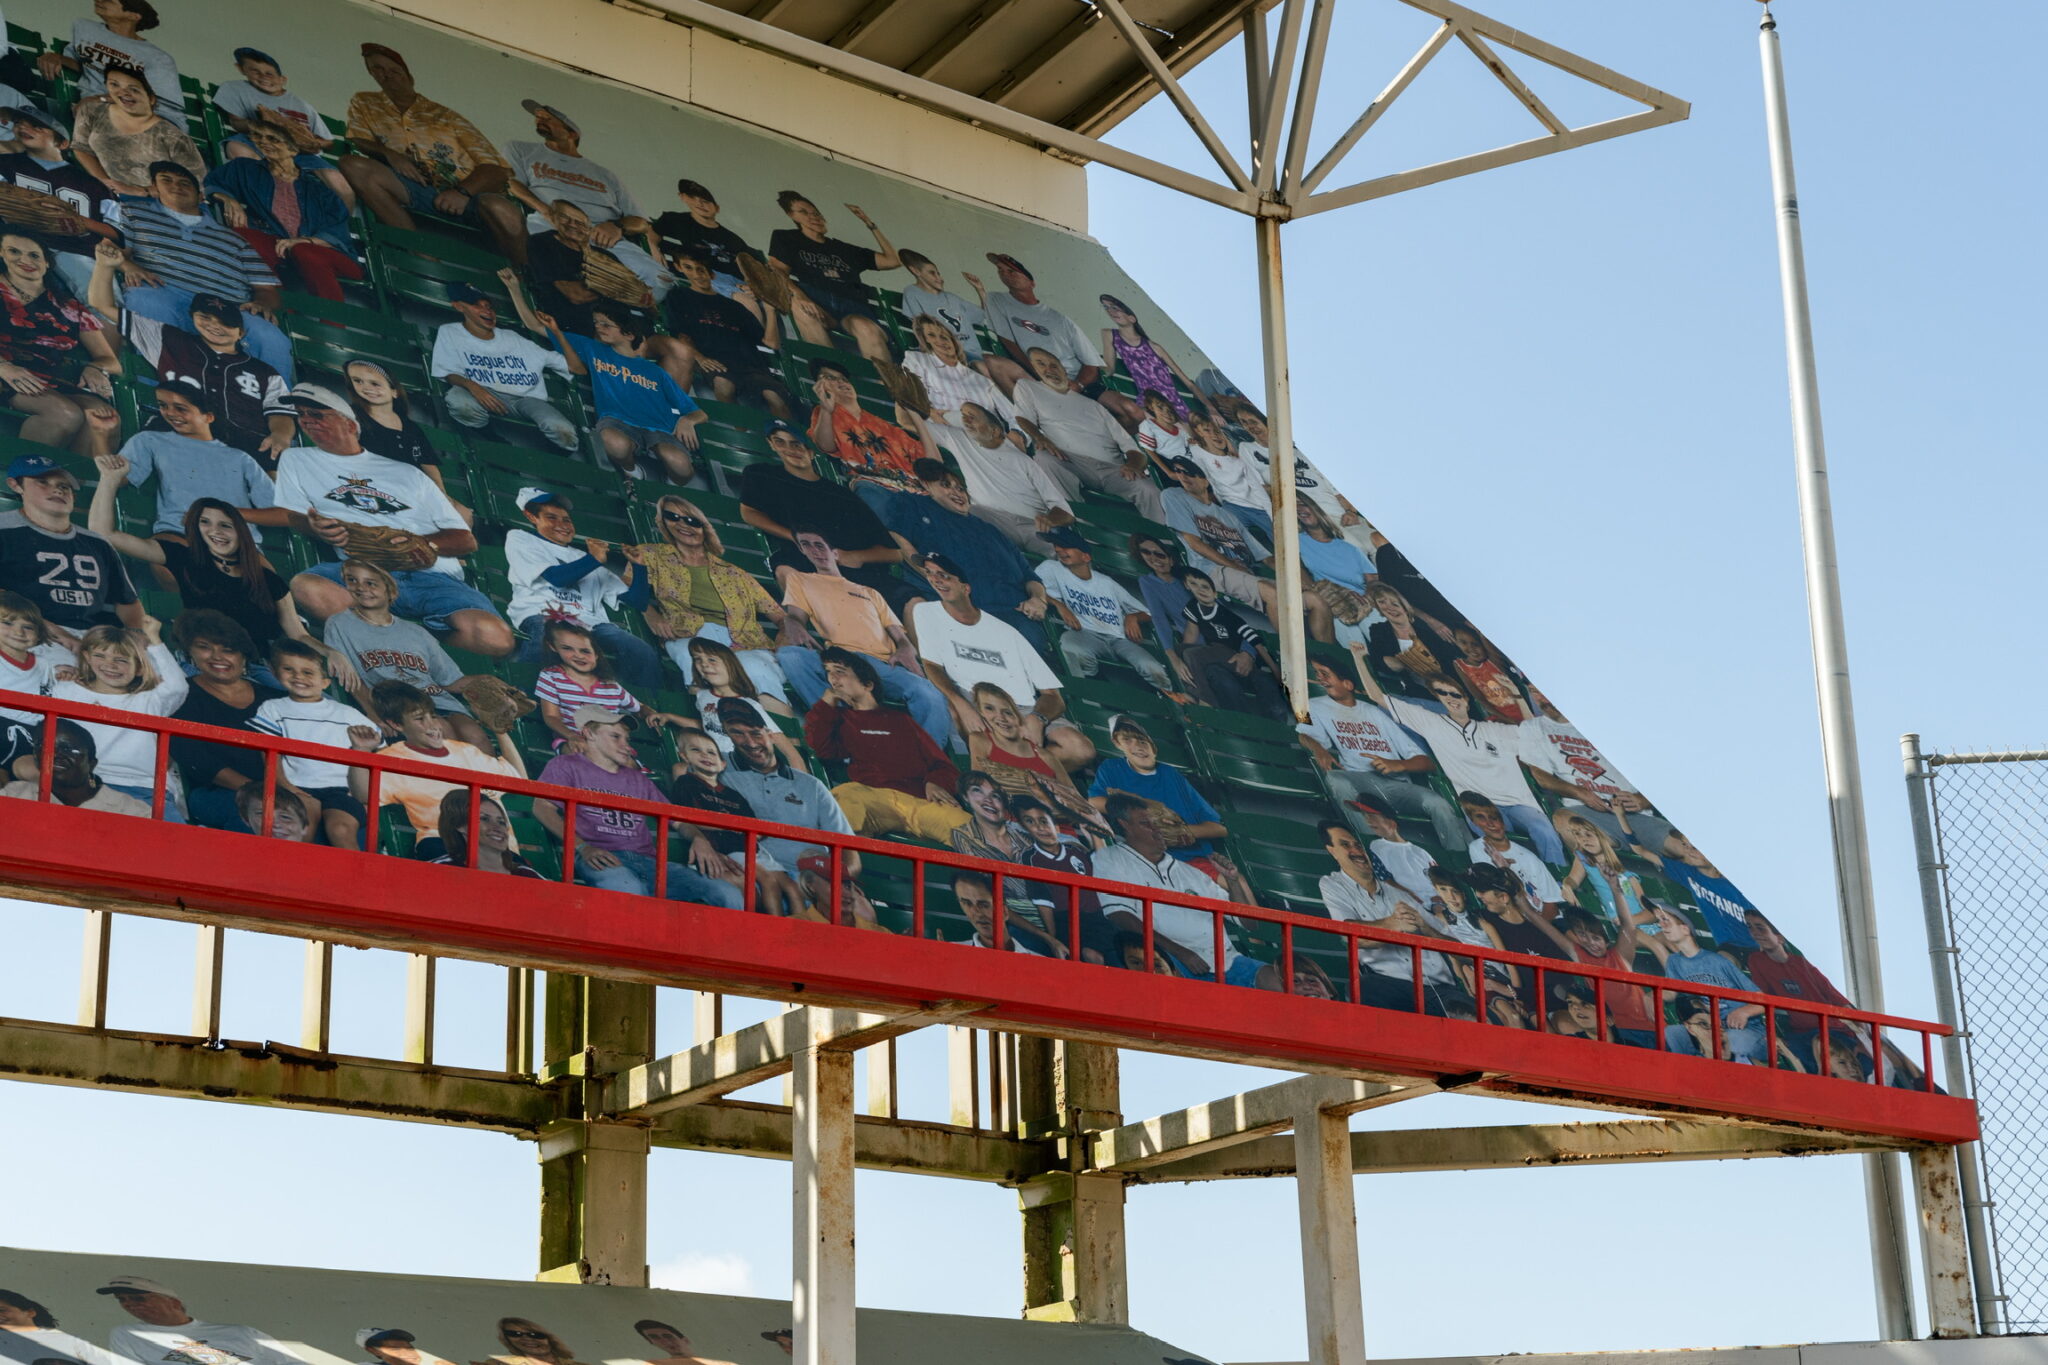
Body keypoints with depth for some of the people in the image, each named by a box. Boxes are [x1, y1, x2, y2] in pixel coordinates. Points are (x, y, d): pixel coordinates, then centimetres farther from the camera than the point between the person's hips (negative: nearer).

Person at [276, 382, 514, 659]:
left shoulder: (406, 473, 25)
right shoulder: (297, 460, 27)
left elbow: (467, 540, 18)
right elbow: (290, 515, 12)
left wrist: (424, 543, -5)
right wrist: (315, 528, -12)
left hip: (433, 577, 1)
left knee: (494, 638, -31)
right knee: (306, 586, -39)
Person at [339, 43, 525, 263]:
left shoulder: (446, 117, 19)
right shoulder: (363, 104, 26)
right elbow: (357, 143, 10)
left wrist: (463, 191, -12)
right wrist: (389, 154, -12)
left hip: (465, 196, -1)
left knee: (501, 211, -37)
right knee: (353, 165, -27)